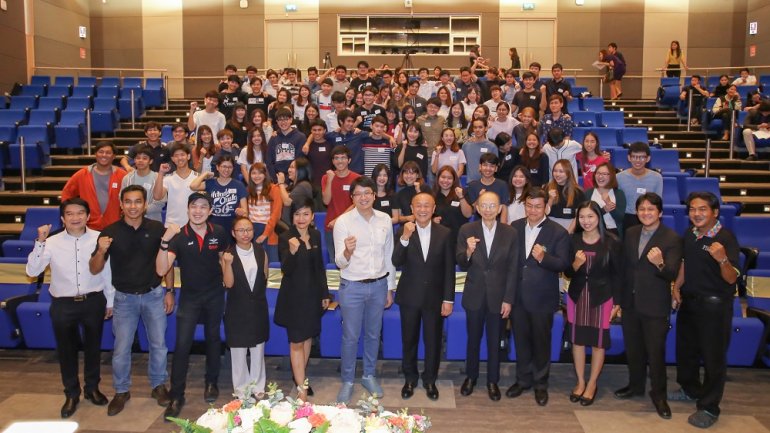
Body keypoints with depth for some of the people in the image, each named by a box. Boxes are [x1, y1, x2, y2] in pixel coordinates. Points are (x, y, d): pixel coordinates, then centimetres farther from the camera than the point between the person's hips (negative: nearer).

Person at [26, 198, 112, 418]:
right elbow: (32, 271, -12)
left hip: (93, 301, 0)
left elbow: (107, 271, 0)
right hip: (63, 304, 0)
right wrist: (40, 242, -21)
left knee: (93, 346, 16)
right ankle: (72, 394, 33)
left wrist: (110, 301, 6)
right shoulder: (52, 242, -7)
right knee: (66, 350, 13)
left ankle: (92, 388, 38)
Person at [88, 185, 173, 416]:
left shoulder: (157, 229, -7)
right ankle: (121, 391, 26)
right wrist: (101, 251, -26)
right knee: (121, 348, 7)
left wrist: (169, 291, 1)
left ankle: (158, 385, 29)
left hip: (154, 295, 1)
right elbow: (94, 270, -6)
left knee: (159, 344, 10)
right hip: (124, 297, 0)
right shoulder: (110, 232, -9)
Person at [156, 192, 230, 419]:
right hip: (189, 297, -2)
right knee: (182, 345, -5)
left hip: (215, 295, 2)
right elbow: (161, 270, -26)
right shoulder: (179, 236, -16)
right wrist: (165, 241, -38)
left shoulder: (219, 233, -9)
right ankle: (176, 396, 6)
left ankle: (211, 383, 34)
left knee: (213, 339, 16)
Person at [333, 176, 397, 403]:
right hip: (352, 287, -3)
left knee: (373, 334, 17)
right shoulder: (343, 221, -11)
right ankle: (347, 380, 26)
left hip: (379, 285, 3)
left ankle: (369, 375, 36)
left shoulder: (385, 220, -1)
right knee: (350, 336, 8)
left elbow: (389, 256, 7)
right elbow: (340, 262, -13)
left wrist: (390, 288, 10)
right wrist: (347, 252, -37)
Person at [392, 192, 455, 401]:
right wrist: (404, 238, -28)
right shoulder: (403, 231, -5)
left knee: (433, 341, 12)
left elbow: (449, 269, -3)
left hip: (434, 296, 0)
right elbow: (397, 263, -15)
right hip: (409, 296, 0)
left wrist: (448, 299, -5)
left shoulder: (445, 233, -4)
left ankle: (430, 380, 31)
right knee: (409, 340, 14)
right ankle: (410, 379, 32)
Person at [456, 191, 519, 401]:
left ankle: (492, 380, 29)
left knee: (495, 340, 12)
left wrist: (508, 299, -6)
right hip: (474, 294, 0)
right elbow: (461, 264, -7)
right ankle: (470, 376, 34)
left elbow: (513, 269, -4)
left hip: (498, 295, 0)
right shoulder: (467, 230, -6)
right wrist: (468, 251, -29)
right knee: (473, 338, 15)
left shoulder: (511, 233, -6)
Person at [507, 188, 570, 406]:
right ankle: (523, 379, 31)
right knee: (520, 340, 14)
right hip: (517, 296, 3)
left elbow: (563, 264, -12)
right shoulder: (515, 227, 4)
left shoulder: (558, 232, -7)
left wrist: (543, 258, -30)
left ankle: (540, 384, 26)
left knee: (541, 341, 10)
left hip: (542, 298, -3)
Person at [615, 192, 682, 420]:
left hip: (655, 306, -5)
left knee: (656, 352, 4)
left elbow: (672, 274, -20)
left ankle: (658, 394, 22)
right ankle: (635, 385, 37)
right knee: (633, 349, 18)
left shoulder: (672, 238, -12)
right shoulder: (630, 233, 4)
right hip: (630, 303, 5)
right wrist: (619, 299, 10)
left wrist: (660, 264, -42)